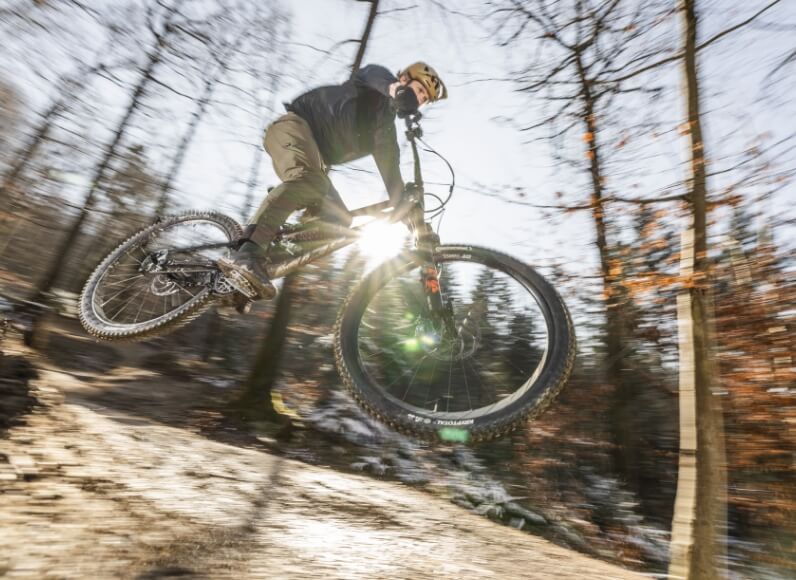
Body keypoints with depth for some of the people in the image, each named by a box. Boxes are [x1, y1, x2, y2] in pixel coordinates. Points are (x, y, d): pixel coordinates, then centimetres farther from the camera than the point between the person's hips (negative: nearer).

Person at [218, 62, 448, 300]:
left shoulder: (385, 125, 20)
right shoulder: (376, 86, 2)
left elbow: (391, 172, 16)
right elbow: (375, 75, -23)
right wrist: (396, 89, -48)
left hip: (315, 154, 8)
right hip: (294, 126, -8)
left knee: (339, 221, -7)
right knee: (310, 180, -38)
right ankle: (247, 256, -52)